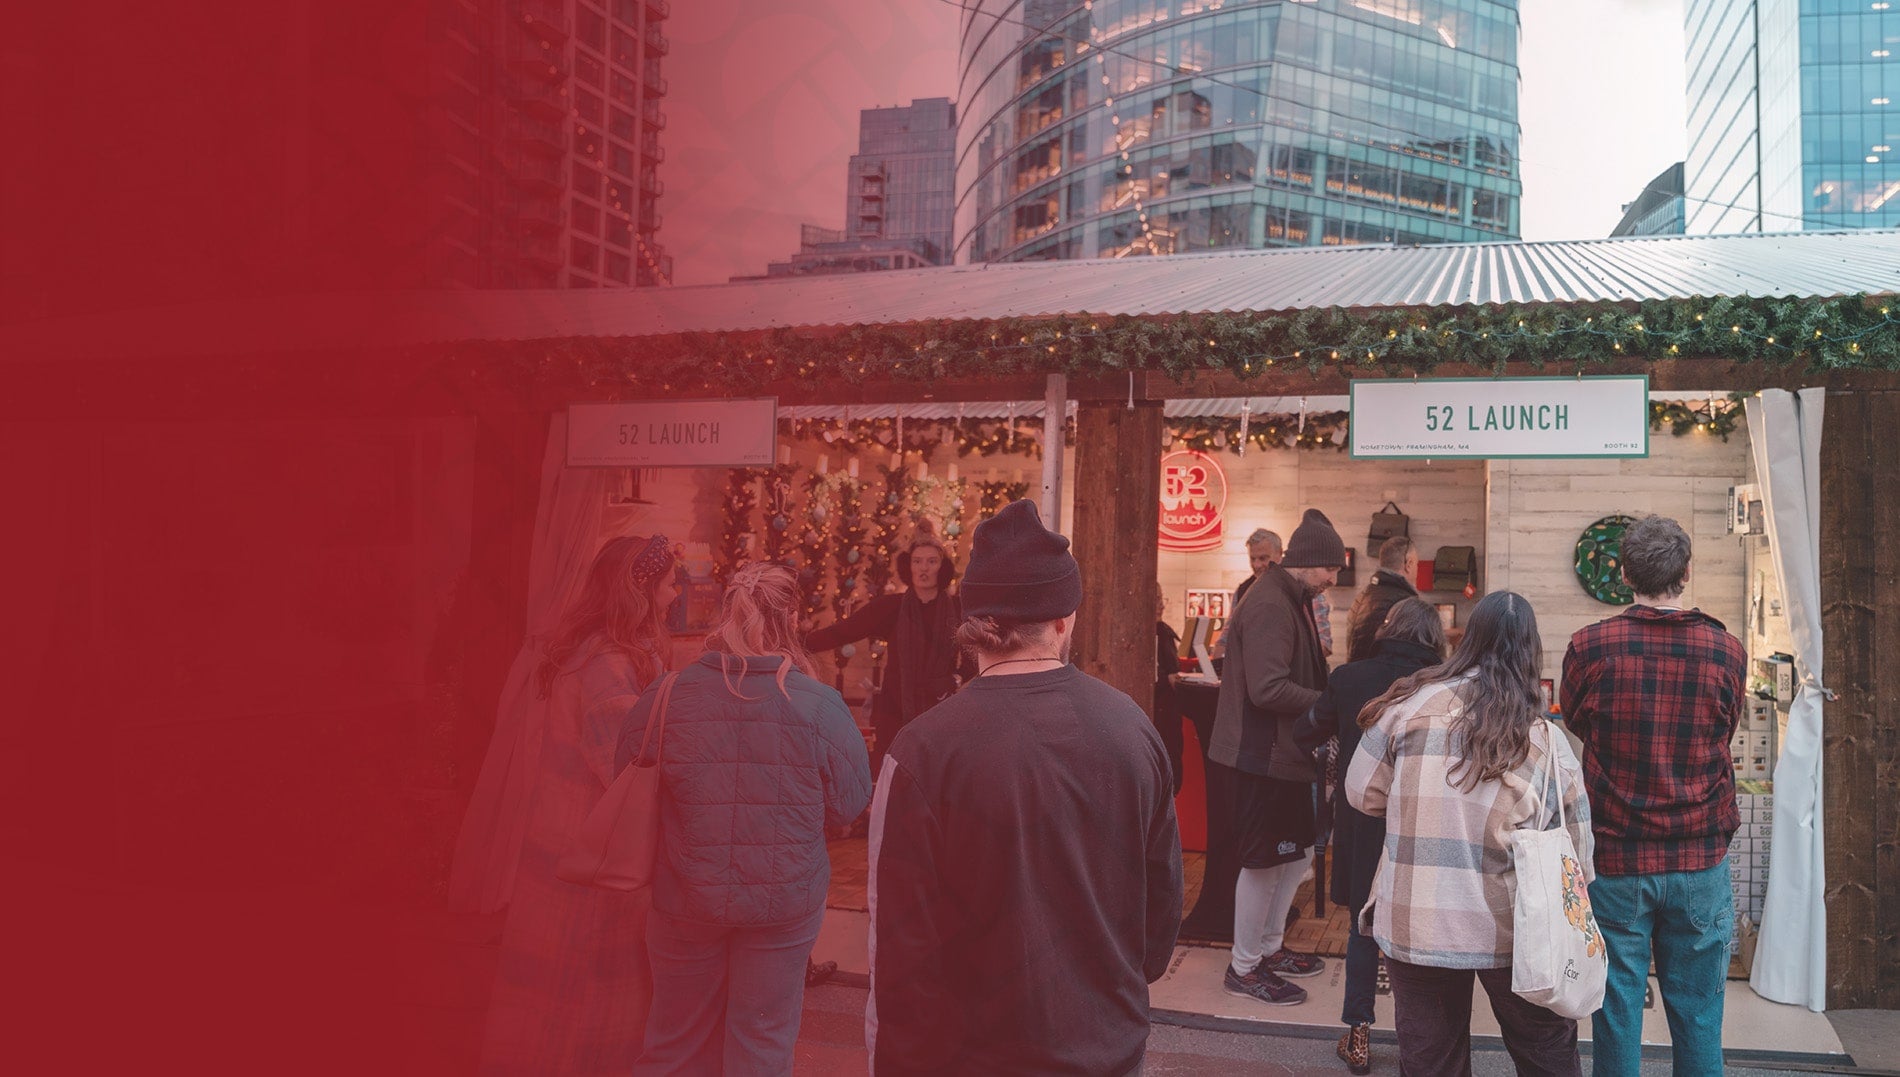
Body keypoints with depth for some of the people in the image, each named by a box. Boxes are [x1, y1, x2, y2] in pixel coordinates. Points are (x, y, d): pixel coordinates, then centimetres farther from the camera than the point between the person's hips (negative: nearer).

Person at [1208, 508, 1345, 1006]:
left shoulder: (1292, 600, 13)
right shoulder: (1269, 606, -21)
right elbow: (1268, 688, -27)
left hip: (1287, 752, 11)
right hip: (1264, 753, -11)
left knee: (1297, 851, 19)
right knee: (1264, 860, 0)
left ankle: (1269, 946, 33)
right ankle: (1243, 969, 13)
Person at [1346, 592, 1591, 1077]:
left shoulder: (1408, 705, -8)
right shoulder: (1547, 738, -6)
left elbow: (1362, 794, 1)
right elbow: (1577, 850, 1)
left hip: (1413, 924, 0)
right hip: (1512, 929, 0)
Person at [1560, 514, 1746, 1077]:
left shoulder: (1589, 647, -9)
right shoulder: (1727, 650, -5)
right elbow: (1725, 736, 11)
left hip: (1615, 857, -1)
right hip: (1699, 861, 1)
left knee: (1616, 1014, 8)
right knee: (1697, 1018, 12)